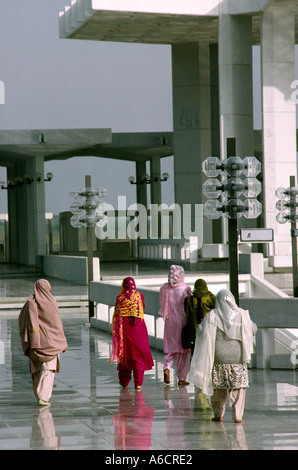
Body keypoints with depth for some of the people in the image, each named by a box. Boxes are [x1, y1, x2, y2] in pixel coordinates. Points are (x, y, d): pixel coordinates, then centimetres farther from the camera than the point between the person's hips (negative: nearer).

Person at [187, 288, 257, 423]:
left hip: (219, 357, 0)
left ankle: (218, 414, 15)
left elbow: (200, 332, -3)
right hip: (237, 356, 0)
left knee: (219, 387, 11)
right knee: (238, 387, 5)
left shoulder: (212, 316, -7)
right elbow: (253, 329, 6)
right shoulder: (241, 315, -4)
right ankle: (237, 415, 0)